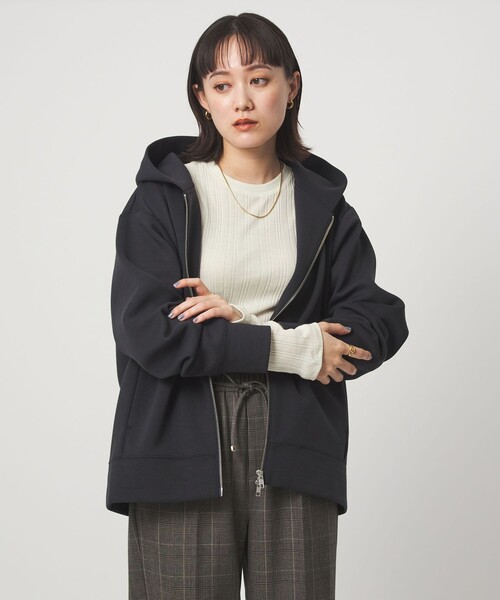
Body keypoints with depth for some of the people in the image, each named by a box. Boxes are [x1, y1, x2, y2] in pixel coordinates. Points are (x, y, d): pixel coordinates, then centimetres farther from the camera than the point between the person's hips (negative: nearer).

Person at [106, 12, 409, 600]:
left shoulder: (323, 204, 10)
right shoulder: (162, 197, 3)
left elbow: (380, 323, -1)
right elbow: (146, 331, -9)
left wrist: (242, 325, -12)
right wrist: (286, 347, -11)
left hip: (295, 451, 2)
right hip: (183, 453, -2)